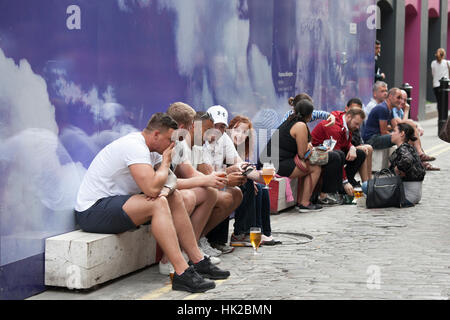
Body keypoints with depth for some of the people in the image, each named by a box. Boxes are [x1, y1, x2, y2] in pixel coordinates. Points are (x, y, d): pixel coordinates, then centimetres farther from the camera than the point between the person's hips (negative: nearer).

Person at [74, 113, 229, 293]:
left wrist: (166, 189, -15)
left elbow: (165, 181, 9)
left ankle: (198, 261, 6)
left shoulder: (150, 149, 9)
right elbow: (152, 188, -31)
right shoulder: (134, 146, -22)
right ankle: (182, 273, -30)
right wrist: (166, 161, -14)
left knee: (174, 197, 5)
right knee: (158, 204, -28)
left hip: (115, 201, 10)